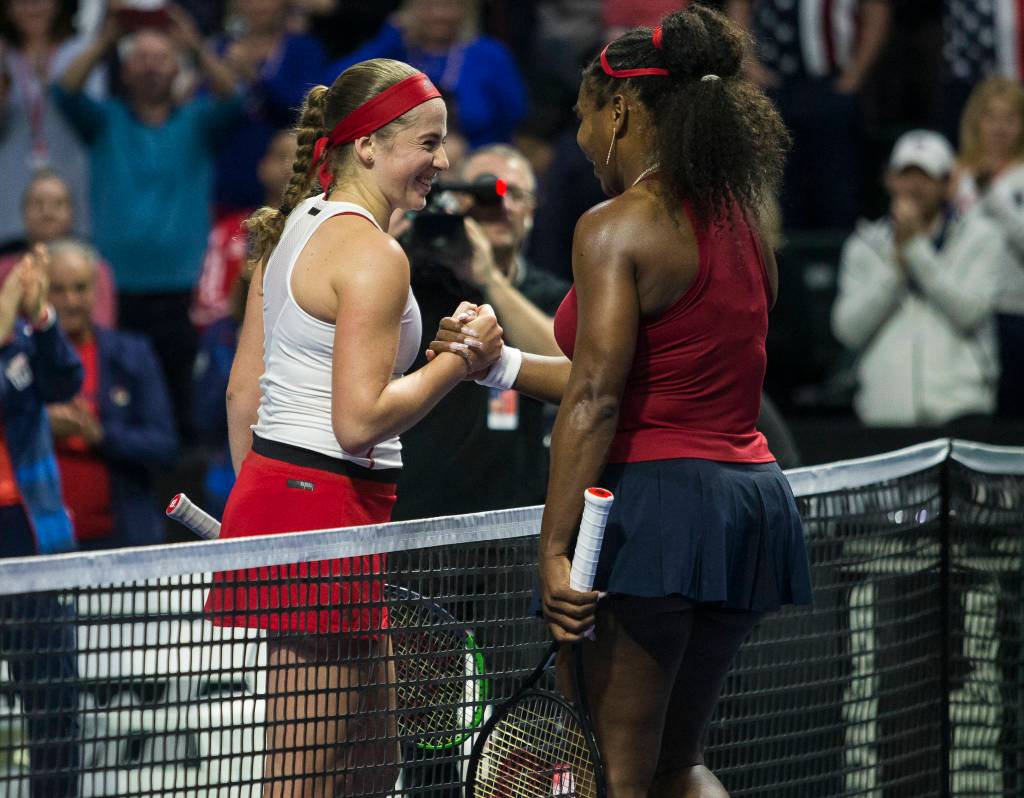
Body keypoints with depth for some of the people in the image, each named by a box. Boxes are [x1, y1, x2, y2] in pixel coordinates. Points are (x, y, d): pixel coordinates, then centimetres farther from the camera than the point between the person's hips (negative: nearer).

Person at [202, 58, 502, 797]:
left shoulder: (293, 229, 14)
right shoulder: (373, 254, -14)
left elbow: (243, 394, 17)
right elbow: (360, 420, -20)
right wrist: (460, 360, -10)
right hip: (326, 511, -10)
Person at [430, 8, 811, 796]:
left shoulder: (617, 229, -11)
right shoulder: (740, 227, 14)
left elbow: (596, 403, -18)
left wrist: (555, 547, -19)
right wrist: (503, 363, 26)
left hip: (654, 504, -9)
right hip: (749, 498, 9)